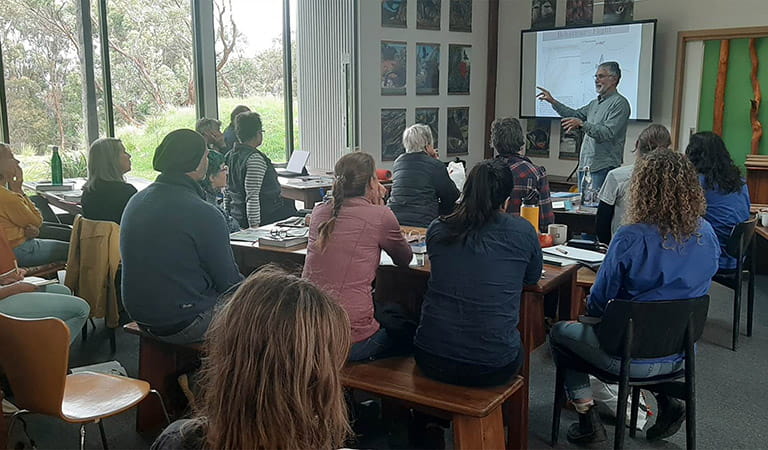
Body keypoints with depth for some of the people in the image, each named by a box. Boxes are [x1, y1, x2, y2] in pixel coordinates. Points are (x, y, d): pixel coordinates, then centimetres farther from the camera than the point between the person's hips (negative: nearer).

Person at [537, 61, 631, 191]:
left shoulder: (619, 103, -9)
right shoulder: (595, 103, 20)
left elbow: (608, 133, -20)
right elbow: (575, 115, 32)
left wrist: (582, 124, -28)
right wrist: (553, 101, 24)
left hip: (603, 167, -9)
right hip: (585, 166, 9)